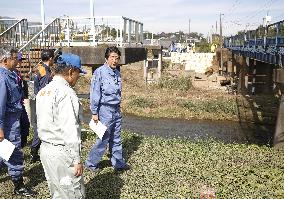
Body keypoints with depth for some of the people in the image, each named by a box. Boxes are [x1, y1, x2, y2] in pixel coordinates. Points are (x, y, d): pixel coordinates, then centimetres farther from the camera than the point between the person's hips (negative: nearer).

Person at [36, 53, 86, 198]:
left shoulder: (43, 91, 11)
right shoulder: (66, 92, -17)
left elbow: (41, 124, 14)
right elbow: (70, 130, -21)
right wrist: (77, 160, -16)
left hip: (45, 148, 9)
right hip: (61, 152, -9)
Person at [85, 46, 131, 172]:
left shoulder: (117, 73, 10)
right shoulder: (100, 72, -12)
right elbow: (95, 94, -13)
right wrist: (94, 113, -13)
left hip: (116, 110, 7)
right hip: (105, 110, -7)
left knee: (116, 139, 14)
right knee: (103, 139, -2)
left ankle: (118, 163, 26)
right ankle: (91, 163, 14)